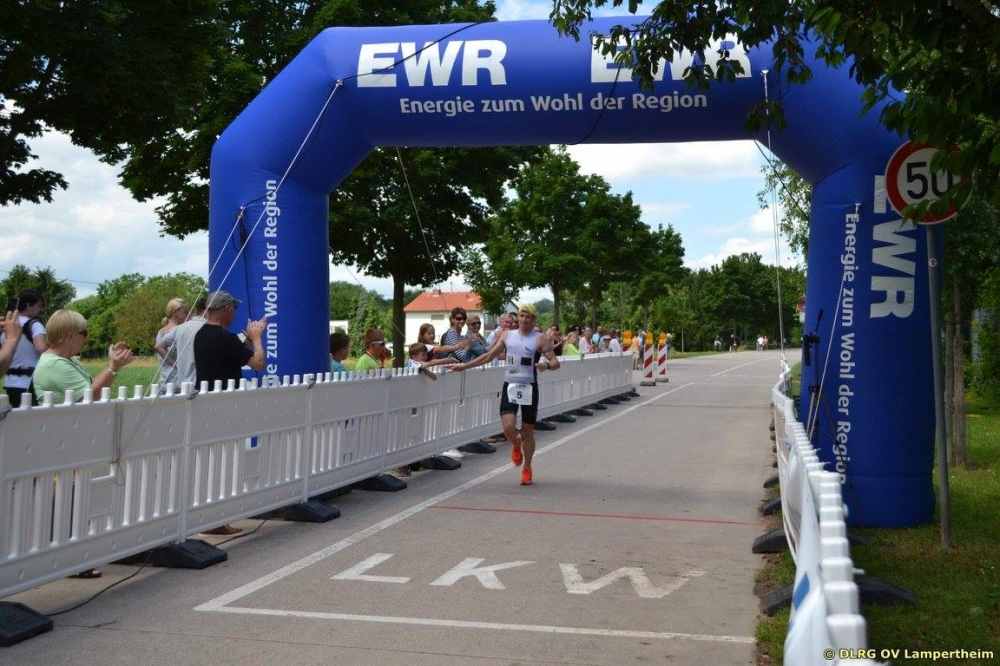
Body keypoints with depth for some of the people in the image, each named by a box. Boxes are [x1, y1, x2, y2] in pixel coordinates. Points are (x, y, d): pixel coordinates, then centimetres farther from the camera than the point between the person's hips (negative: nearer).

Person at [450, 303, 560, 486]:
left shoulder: (540, 339, -2)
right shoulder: (507, 335, 8)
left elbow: (556, 363, -6)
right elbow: (489, 356, 15)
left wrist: (547, 365, -30)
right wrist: (464, 366, 11)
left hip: (529, 388, -2)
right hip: (510, 386, 2)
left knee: (528, 431, 6)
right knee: (509, 427, -16)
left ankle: (526, 469, 26)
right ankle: (516, 444, 21)